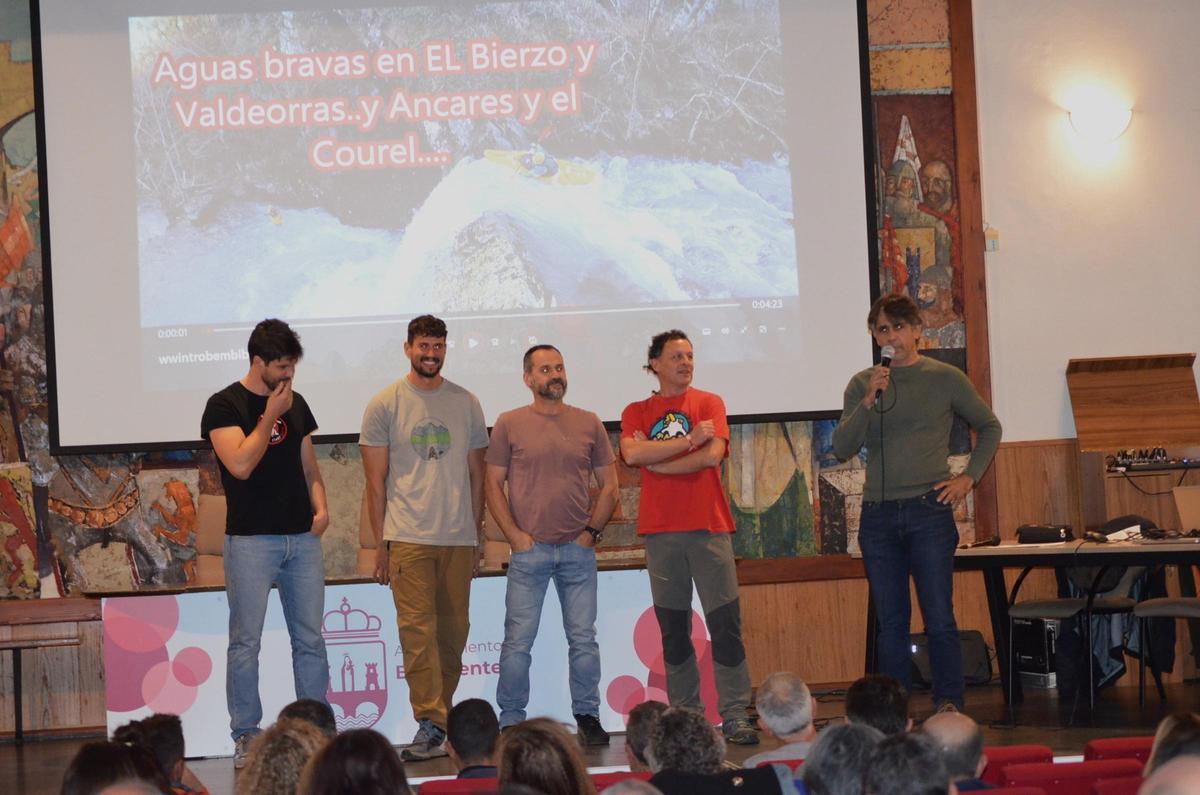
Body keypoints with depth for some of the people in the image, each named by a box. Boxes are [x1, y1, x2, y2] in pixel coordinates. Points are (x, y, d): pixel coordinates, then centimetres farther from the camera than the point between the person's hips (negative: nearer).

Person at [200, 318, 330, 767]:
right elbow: (240, 464, -17)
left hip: (301, 538, 5)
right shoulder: (225, 406, -5)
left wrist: (320, 507, 1)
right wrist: (271, 416, -13)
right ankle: (245, 738, 3)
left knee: (310, 640, 6)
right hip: (250, 539, -5)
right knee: (246, 643, -2)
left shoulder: (296, 405, 13)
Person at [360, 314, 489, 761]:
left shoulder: (466, 404, 11)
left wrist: (476, 538, 12)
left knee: (453, 633, 5)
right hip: (408, 537, -3)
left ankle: (440, 718, 15)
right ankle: (430, 726, -13)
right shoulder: (385, 405, 3)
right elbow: (376, 481, 3)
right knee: (418, 631, -11)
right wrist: (380, 543, -1)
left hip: (458, 539, 3)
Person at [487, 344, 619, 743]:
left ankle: (587, 717, 12)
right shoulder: (510, 424, 3)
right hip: (529, 549, -2)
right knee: (518, 639, -3)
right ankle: (511, 721, 3)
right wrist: (515, 535, -6)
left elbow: (609, 485, 12)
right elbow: (493, 484, 3)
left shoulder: (589, 424, 9)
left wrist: (592, 531, 0)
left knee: (583, 638, 4)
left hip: (578, 549, 2)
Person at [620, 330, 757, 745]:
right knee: (673, 629, 4)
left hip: (708, 527, -1)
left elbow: (713, 454, -8)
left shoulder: (709, 403, 7)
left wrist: (656, 462, -4)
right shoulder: (637, 412, 10)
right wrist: (689, 440, -10)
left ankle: (735, 715, -4)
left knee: (725, 624, -6)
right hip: (660, 530, 1)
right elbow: (632, 453, -9)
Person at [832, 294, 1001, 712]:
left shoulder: (945, 378, 2)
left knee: (939, 621, -6)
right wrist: (869, 402, -14)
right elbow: (842, 447, -2)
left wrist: (969, 477, 3)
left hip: (928, 510, -3)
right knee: (891, 623, 6)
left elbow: (989, 428, 13)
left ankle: (949, 708, 0)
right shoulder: (862, 384, 7)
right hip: (878, 516, 3)